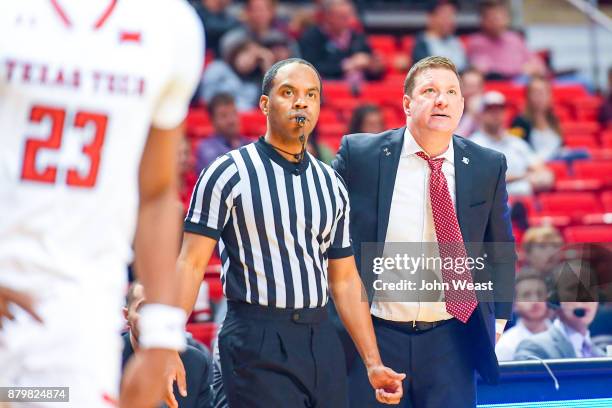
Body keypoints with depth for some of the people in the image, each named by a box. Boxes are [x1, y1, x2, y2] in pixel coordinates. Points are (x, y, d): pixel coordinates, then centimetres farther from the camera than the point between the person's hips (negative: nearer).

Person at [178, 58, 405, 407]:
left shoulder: (332, 184, 14)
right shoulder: (228, 173, -2)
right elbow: (191, 264, -6)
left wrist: (373, 363, 11)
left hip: (321, 342, 5)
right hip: (256, 341, -5)